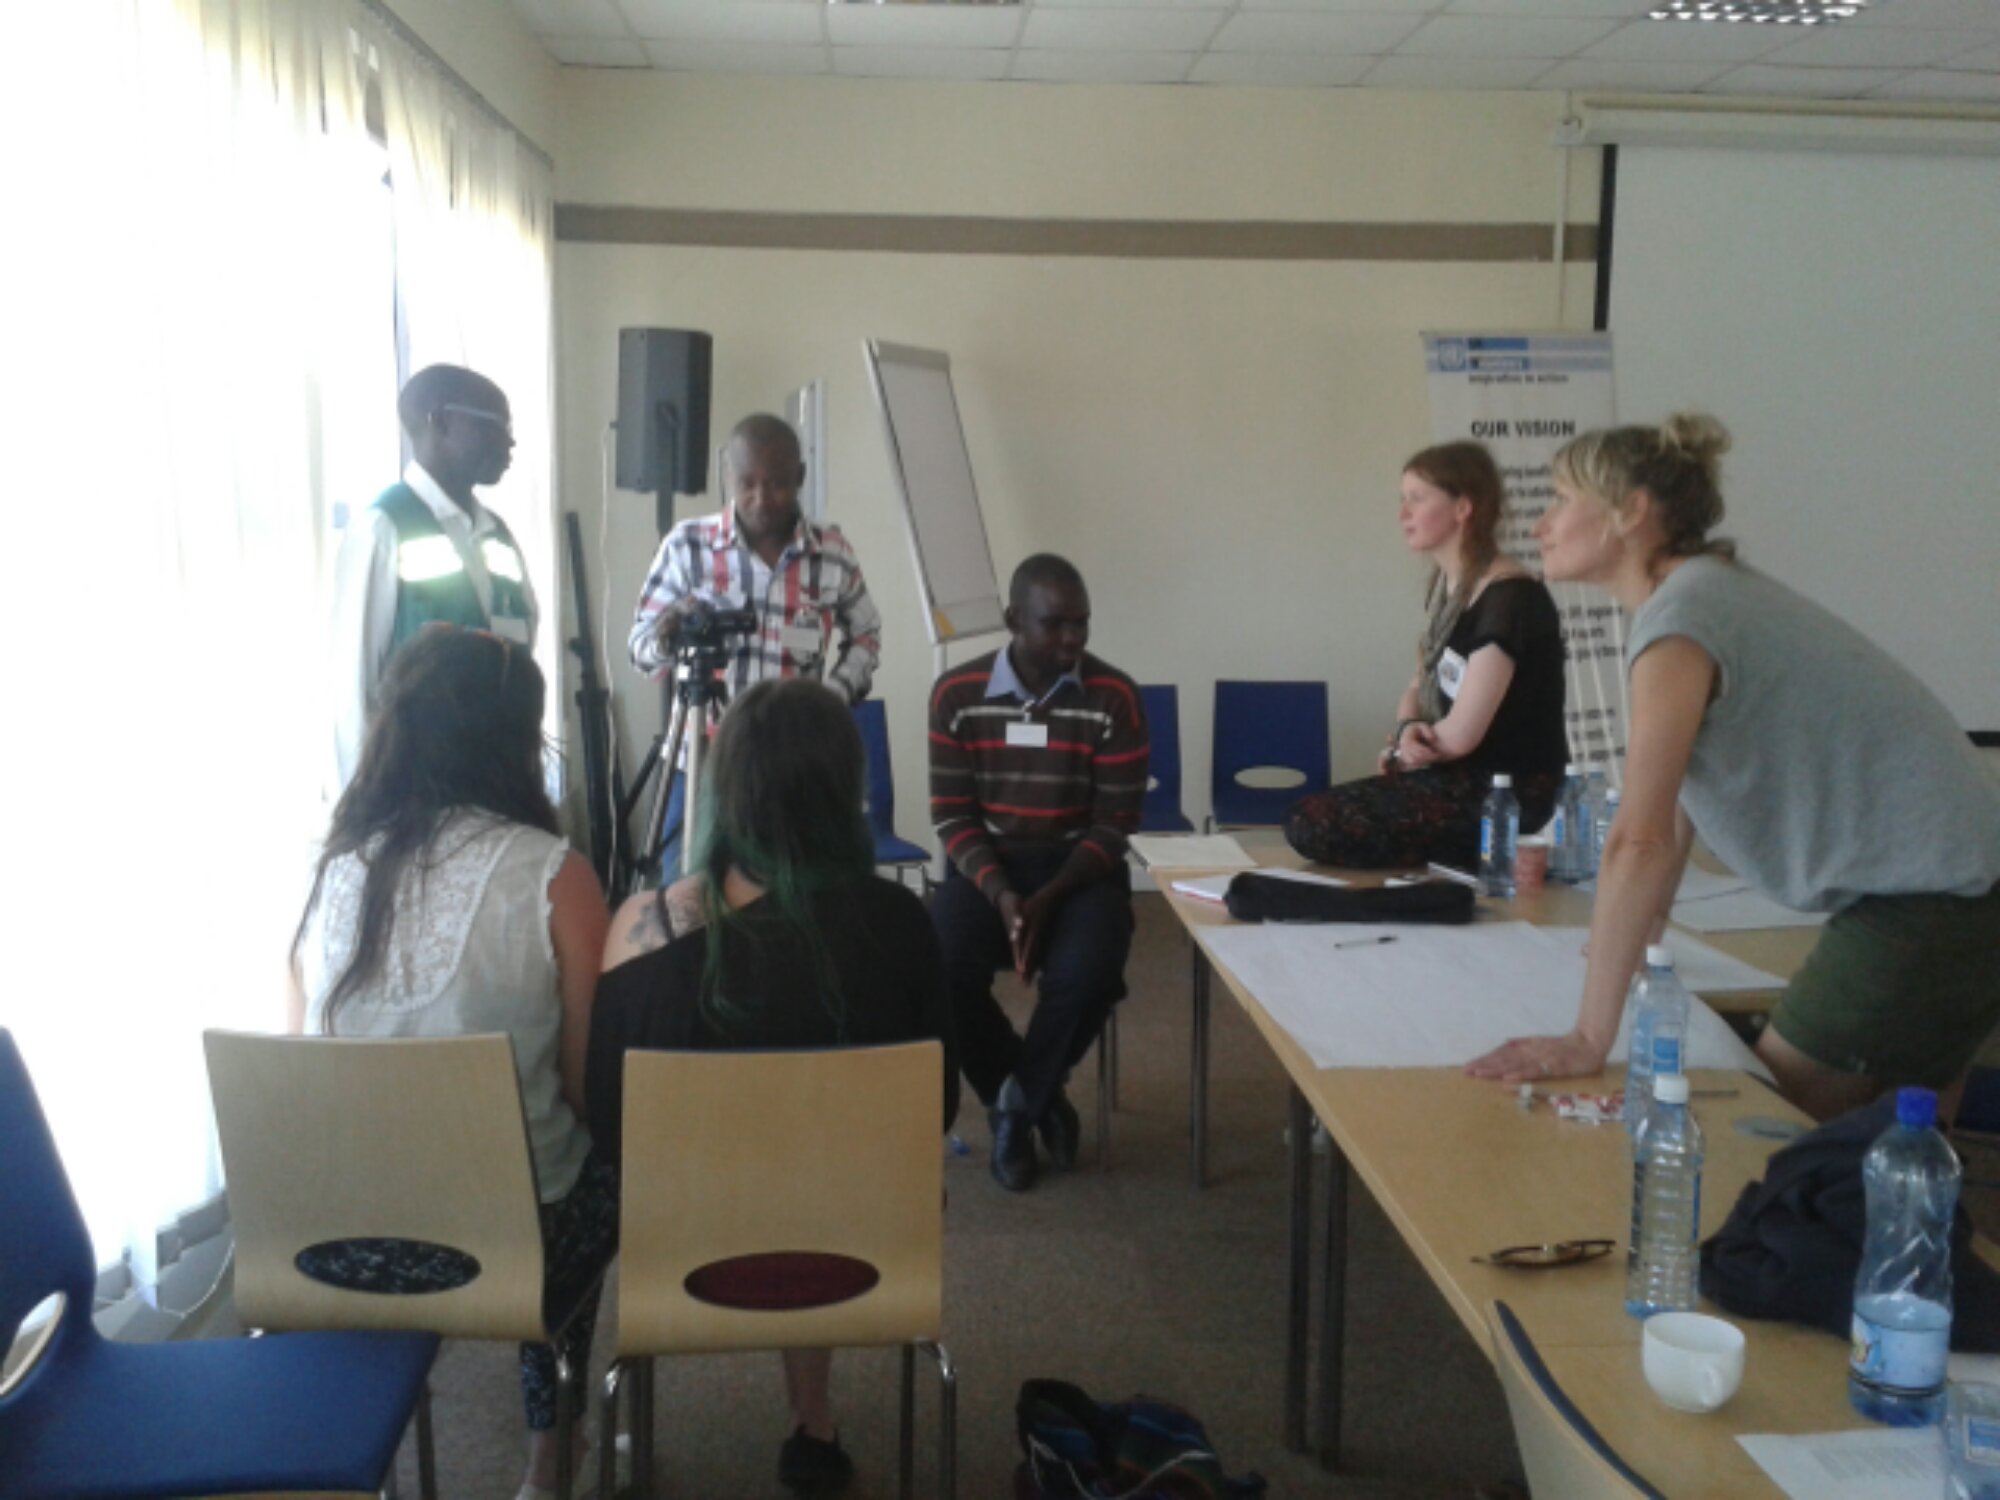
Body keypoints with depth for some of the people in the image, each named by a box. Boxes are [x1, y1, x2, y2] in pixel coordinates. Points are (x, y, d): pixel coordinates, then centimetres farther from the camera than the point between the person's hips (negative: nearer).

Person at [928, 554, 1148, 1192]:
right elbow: (952, 815, -2)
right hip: (985, 865, 1)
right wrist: (1000, 892, -18)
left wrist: (1049, 897, -20)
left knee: (1087, 972, -31)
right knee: (940, 966, -27)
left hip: (1081, 868, -1)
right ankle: (1036, 1098, 0)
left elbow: (1114, 823, -7)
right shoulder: (957, 693, -4)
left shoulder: (1114, 697, -7)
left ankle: (1019, 1101, 0)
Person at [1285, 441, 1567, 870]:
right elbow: (1418, 691, 15)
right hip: (1467, 776, 9)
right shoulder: (1450, 586, 9)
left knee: (1309, 824, -18)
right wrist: (1407, 731, -8)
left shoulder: (1508, 597, -20)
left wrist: (1403, 741, 0)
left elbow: (1458, 735, -21)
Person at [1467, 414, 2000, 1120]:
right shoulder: (1712, 588, 10)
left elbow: (1639, 842, -25)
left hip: (1925, 909, -9)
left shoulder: (1681, 615, -17)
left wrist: (1589, 1040, -25)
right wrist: (1641, 938, 24)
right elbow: (1677, 814, 17)